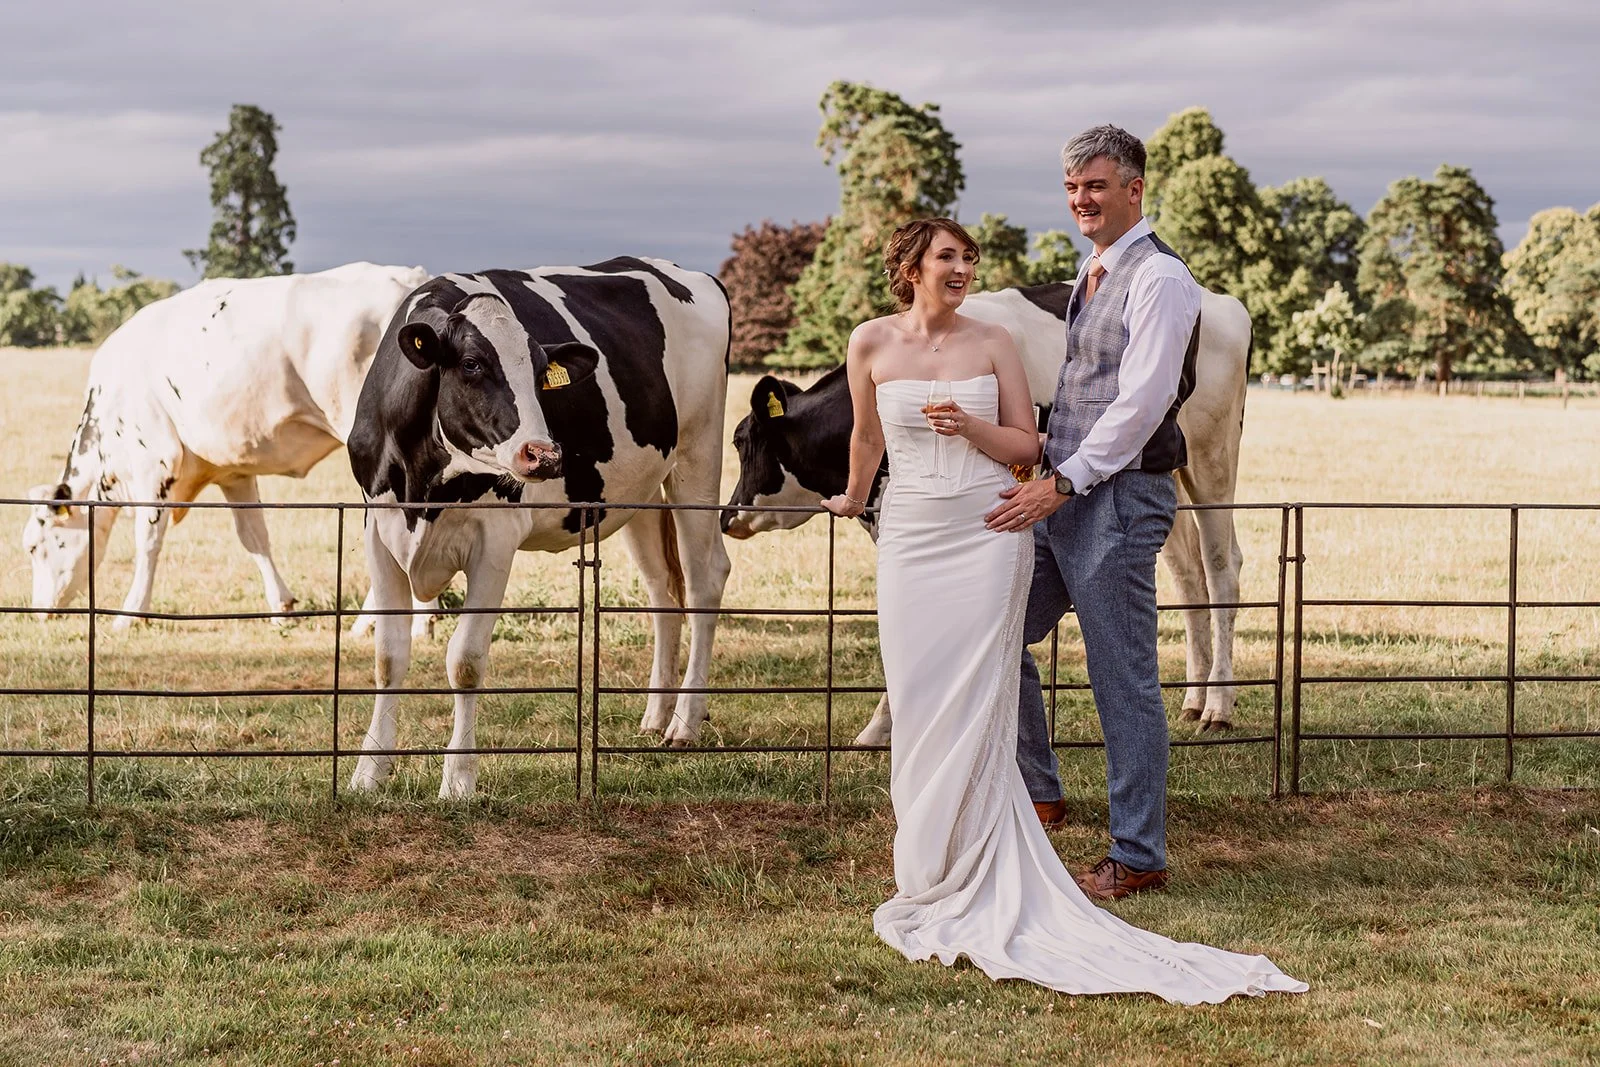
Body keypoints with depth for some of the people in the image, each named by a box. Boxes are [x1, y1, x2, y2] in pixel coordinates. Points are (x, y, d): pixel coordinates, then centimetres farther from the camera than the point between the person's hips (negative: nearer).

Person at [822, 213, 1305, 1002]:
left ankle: (965, 887, -2)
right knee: (916, 703, -1)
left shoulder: (993, 343, 3)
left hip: (987, 533, -1)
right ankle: (929, 873, 11)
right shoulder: (872, 343, 4)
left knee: (974, 706, -6)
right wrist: (853, 499, 33)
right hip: (911, 536, 1)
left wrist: (970, 426, -12)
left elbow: (1027, 445, 5)